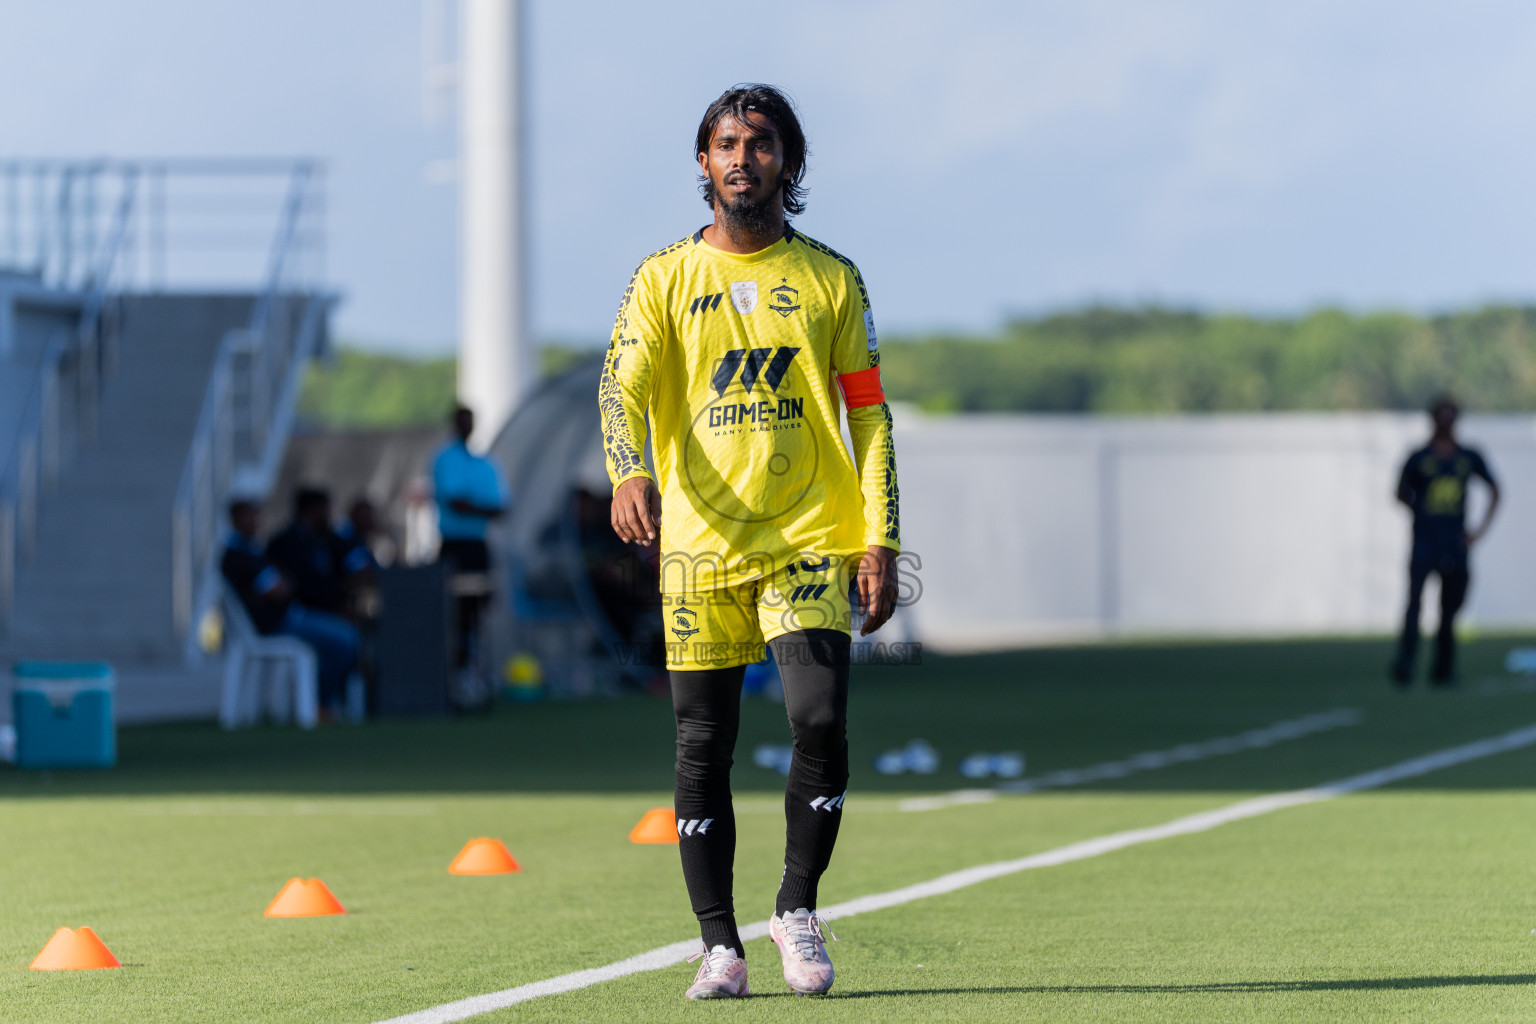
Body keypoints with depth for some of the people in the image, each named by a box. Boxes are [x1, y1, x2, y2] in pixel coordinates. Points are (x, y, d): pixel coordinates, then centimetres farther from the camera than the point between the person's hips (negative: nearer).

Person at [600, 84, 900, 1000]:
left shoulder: (831, 279, 8)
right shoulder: (664, 279, 7)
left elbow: (869, 413, 9)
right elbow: (623, 384, -5)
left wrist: (881, 541, 0)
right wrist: (629, 471, -26)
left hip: (811, 543, 0)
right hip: (699, 546, 1)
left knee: (822, 722, -16)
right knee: (704, 749, 1)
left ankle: (798, 909, 3)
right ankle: (720, 944, 9)